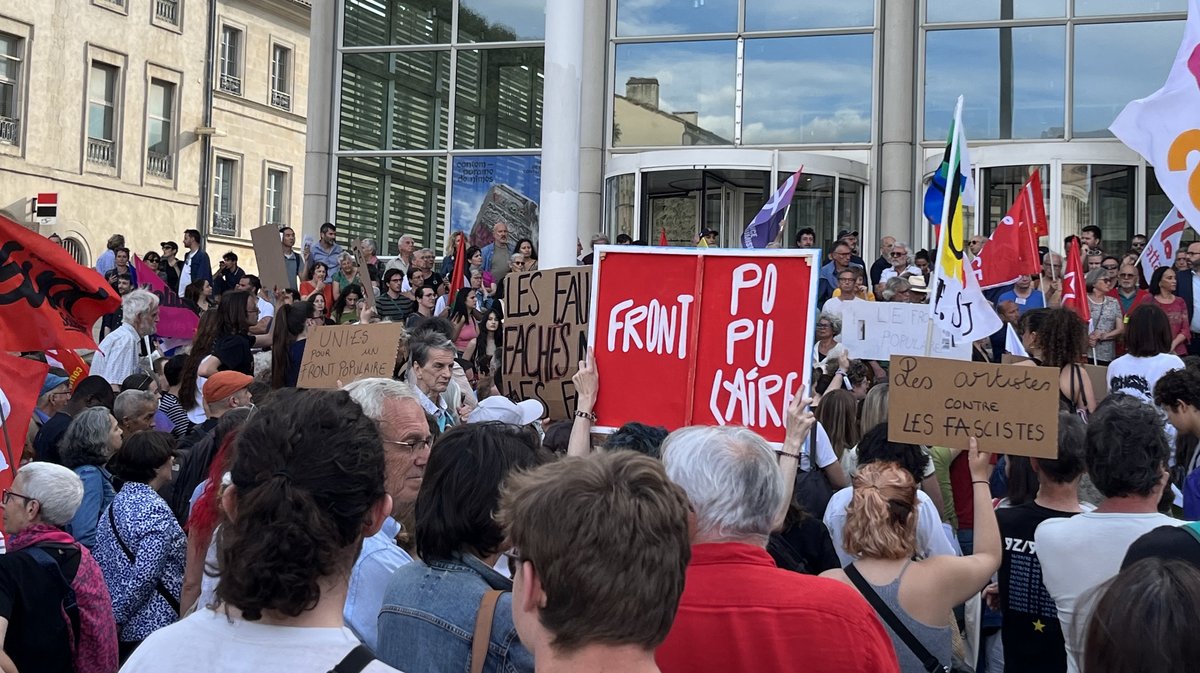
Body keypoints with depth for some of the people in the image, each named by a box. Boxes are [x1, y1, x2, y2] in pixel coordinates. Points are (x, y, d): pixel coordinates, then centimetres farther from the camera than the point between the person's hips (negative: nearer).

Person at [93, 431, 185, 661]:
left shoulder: (117, 502, 8)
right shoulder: (155, 510, -17)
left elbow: (101, 563, 11)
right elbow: (144, 575, -21)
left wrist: (115, 616, 15)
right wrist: (118, 617, -12)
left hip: (123, 625, 8)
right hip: (153, 625, -8)